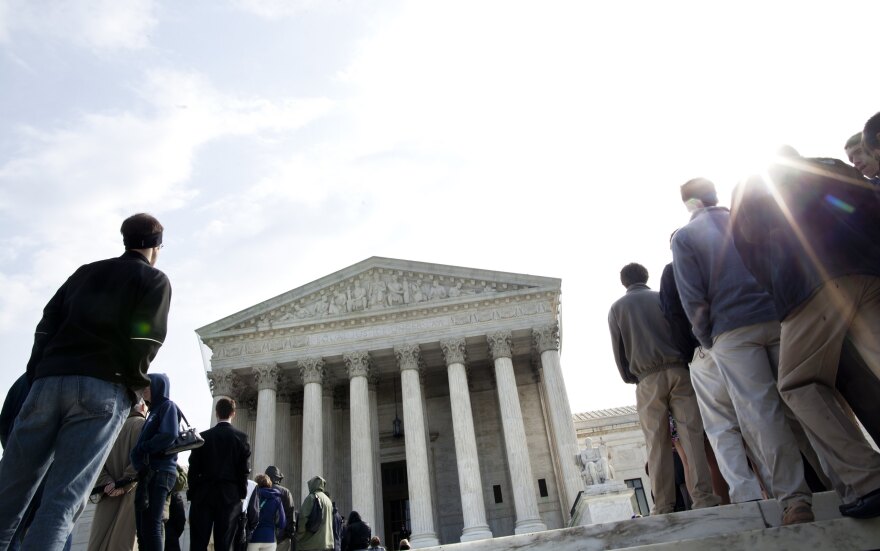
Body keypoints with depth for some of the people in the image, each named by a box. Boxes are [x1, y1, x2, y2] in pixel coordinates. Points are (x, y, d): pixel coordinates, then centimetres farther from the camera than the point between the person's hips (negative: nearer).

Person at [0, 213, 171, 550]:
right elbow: (144, 341, -5)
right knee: (64, 498, -8)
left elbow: (46, 326, 16)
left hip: (49, 380, 5)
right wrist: (137, 384, 9)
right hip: (103, 389, -4)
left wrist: (38, 377, 16)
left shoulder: (85, 272, 25)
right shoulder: (155, 280, 9)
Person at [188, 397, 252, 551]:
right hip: (229, 495, -1)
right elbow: (243, 469, -2)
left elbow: (194, 468, 2)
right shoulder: (241, 437, 1)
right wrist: (242, 494, 7)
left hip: (203, 494, 1)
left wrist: (192, 494, 9)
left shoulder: (203, 436, 4)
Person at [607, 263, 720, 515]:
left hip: (648, 379, -1)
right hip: (679, 371, 1)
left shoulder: (617, 308, 11)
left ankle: (663, 505, -1)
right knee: (693, 435, -1)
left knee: (657, 444, 0)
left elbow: (619, 350, 8)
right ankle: (703, 496, -7)